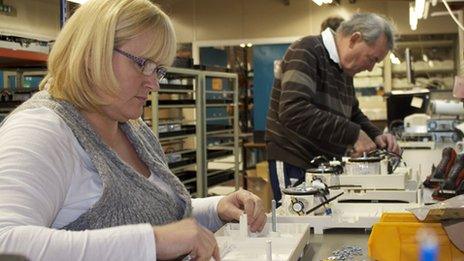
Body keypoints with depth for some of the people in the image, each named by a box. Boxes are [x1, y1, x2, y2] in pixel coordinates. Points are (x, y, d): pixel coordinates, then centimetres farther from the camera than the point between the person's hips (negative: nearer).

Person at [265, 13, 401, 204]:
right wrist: (353, 134, -25)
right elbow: (293, 111, -29)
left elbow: (353, 114, 25)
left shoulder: (344, 70, 12)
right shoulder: (306, 52, -15)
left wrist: (375, 136, 5)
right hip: (294, 166, -8)